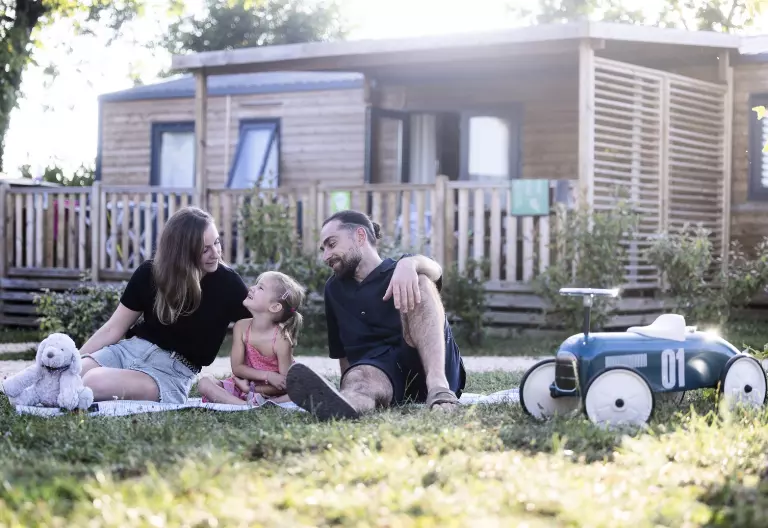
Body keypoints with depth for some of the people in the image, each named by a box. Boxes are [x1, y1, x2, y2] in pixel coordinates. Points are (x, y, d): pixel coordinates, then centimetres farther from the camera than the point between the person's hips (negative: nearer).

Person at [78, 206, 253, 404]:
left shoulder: (227, 283, -8)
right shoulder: (150, 273, -1)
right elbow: (113, 329, 6)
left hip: (174, 370, -3)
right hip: (131, 349, 3)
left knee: (94, 383, -29)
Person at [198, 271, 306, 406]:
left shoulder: (281, 339, -19)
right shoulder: (241, 326, -8)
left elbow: (284, 385, -17)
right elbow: (237, 367, -9)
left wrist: (251, 389, -19)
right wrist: (267, 375, -22)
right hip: (244, 386, 4)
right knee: (204, 383, -20)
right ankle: (247, 405, -37)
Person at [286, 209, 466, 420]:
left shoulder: (401, 269, 13)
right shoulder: (335, 289, 27)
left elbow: (434, 269, -11)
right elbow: (342, 352, 28)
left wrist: (408, 263, -34)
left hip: (425, 367, -2)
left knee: (419, 280, -21)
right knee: (360, 377, -34)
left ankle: (438, 385, -41)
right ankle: (343, 402, -73)